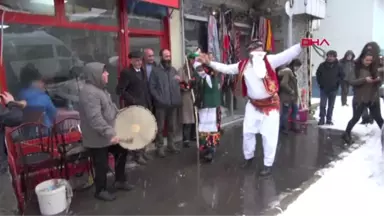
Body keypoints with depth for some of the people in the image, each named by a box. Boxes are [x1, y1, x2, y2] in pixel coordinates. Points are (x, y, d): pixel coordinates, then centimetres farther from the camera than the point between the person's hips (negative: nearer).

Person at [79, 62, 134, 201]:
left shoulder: (100, 89, 8)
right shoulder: (89, 93, -26)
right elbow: (95, 118, -35)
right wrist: (109, 134, -39)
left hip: (109, 134, 10)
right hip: (97, 139, -10)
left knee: (122, 152, 20)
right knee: (102, 165, 5)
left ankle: (120, 181, 38)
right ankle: (101, 191, 29)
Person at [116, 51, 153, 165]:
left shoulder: (143, 71, 13)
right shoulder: (126, 72, -10)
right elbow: (120, 90, -15)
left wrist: (149, 103, 10)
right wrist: (133, 100, -18)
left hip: (145, 105, 7)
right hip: (134, 106, -7)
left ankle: (142, 151, 25)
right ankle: (137, 154, 13)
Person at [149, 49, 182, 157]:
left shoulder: (173, 70, 14)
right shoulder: (155, 71, -2)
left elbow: (178, 85, 15)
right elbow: (152, 87, -8)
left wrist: (178, 98, 0)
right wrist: (159, 99, -14)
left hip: (173, 103, 5)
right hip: (161, 104, -5)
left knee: (172, 126, 13)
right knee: (160, 127, 2)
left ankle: (171, 144, 26)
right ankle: (160, 147, 12)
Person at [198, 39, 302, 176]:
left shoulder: (270, 61, -15)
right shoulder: (243, 65, -4)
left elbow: (287, 55, -23)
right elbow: (226, 68, 4)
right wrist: (209, 63, 1)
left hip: (271, 104, -4)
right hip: (253, 104, 4)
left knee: (269, 135, 1)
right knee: (247, 132, 14)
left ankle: (268, 164, 18)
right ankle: (249, 157, 38)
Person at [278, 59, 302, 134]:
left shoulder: (292, 72, 13)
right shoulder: (287, 71, -18)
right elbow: (283, 84, -29)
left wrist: (296, 95, 15)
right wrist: (290, 91, -17)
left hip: (293, 96, 11)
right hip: (287, 97, -11)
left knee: (295, 110, 19)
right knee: (285, 112, -1)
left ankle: (293, 126, 32)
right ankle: (282, 128, 12)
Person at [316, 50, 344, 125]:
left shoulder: (338, 66, -4)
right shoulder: (322, 65, -4)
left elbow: (342, 76, 7)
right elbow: (318, 74, 8)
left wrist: (337, 83, -1)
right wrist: (320, 83, 3)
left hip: (333, 89, 1)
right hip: (323, 89, -1)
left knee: (331, 106, 10)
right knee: (322, 105, -4)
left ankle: (329, 119, 20)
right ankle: (322, 119, 5)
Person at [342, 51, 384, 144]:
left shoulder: (374, 68, 5)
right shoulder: (356, 68, -7)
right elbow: (352, 81, -16)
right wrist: (364, 79, -27)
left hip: (373, 98, 4)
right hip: (360, 99, -4)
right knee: (356, 118, 5)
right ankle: (346, 134, 21)